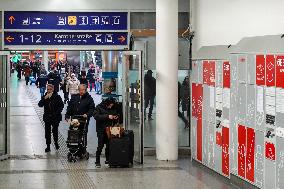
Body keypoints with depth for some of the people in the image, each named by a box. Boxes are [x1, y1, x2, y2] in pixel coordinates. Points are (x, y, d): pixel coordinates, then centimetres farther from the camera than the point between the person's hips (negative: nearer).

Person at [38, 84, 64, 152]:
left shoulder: (57, 97, -6)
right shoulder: (44, 97, 2)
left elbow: (61, 105, -3)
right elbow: (40, 105, -9)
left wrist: (57, 112, -15)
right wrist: (45, 98, -21)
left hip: (55, 117, -2)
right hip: (47, 117, 2)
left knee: (55, 130, 2)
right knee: (47, 131, 3)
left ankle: (56, 142, 29)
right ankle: (48, 146, 11)